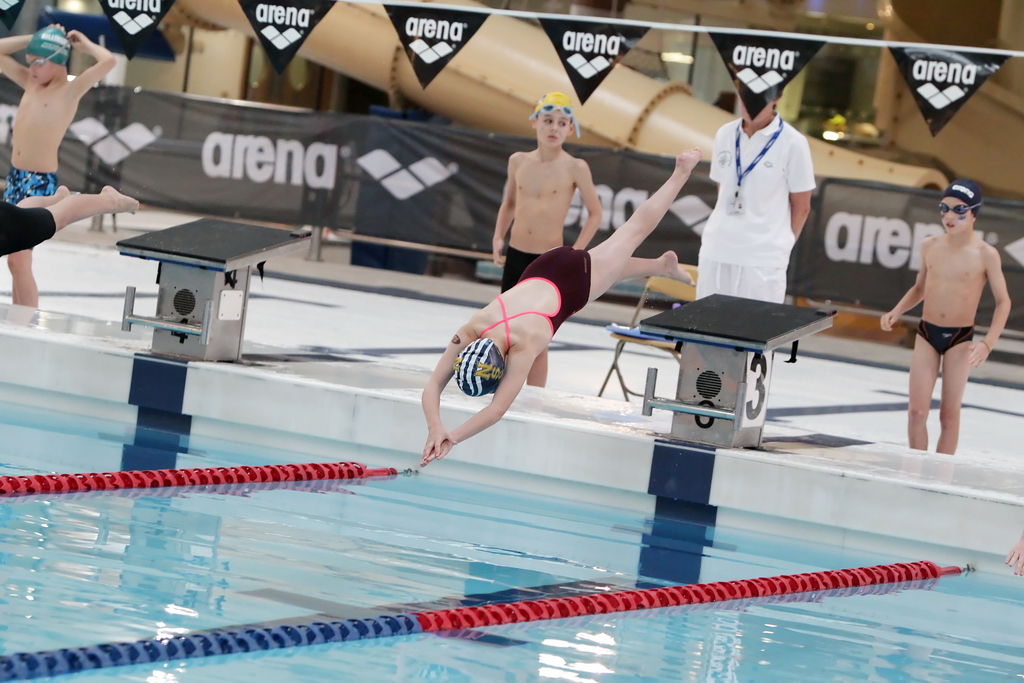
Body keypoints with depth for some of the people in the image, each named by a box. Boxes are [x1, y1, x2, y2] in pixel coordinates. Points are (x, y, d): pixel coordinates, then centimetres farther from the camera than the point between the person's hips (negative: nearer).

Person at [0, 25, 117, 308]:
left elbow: (108, 61, -23)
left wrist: (83, 43, -5)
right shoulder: (30, 83, 12)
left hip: (40, 184, -8)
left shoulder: (70, 90, -9)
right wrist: (36, 39, 10)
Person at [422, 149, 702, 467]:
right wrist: (435, 427, -50)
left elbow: (497, 408, -47)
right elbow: (433, 386, -32)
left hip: (576, 278, -4)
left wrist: (454, 437, -56)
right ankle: (664, 264, 64)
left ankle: (681, 171, 39)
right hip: (542, 271, 4)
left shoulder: (524, 346, -43)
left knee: (634, 231, 19)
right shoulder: (466, 335, -32)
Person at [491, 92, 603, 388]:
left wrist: (575, 254, -7)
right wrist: (498, 237, 5)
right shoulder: (518, 161, 3)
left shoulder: (575, 168, -8)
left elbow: (595, 213, -1)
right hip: (515, 257, 4)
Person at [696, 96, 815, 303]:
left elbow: (801, 207, 1)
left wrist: (781, 245, 5)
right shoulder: (725, 135, 8)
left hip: (763, 260, -5)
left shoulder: (792, 143, -7)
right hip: (715, 253, 5)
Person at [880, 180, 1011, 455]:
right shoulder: (930, 246, 1)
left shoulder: (985, 254, -10)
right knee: (917, 410, -3)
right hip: (926, 333, 3)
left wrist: (987, 344, -17)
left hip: (960, 338, -3)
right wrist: (896, 312, 0)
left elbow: (1003, 302, -6)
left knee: (949, 414, 2)